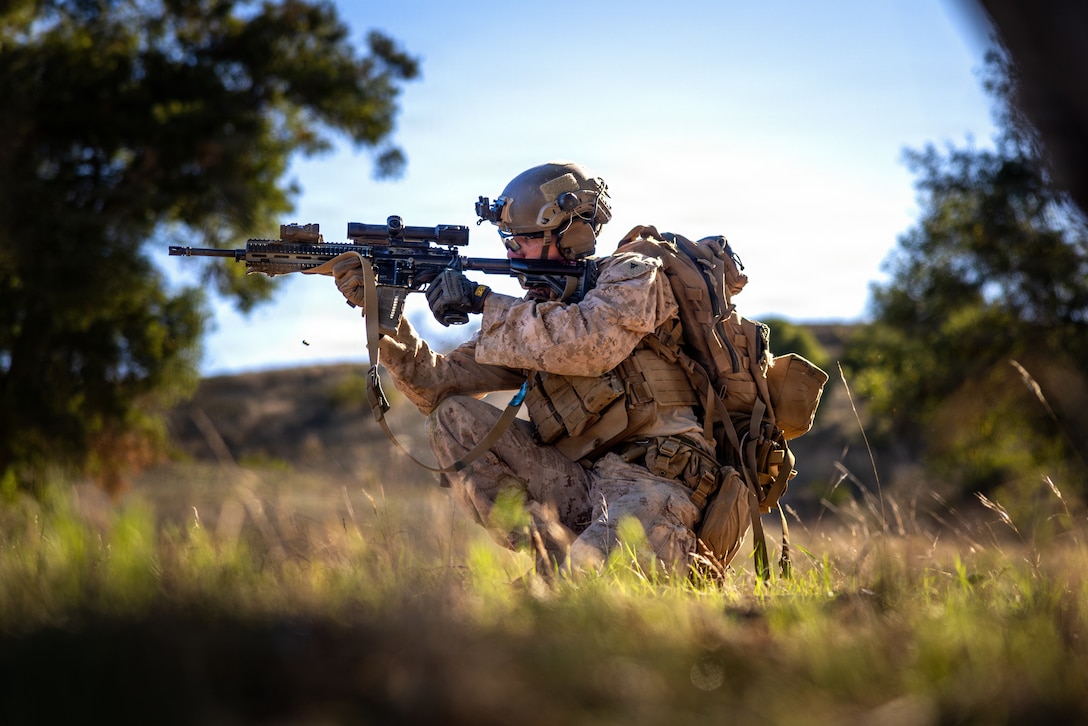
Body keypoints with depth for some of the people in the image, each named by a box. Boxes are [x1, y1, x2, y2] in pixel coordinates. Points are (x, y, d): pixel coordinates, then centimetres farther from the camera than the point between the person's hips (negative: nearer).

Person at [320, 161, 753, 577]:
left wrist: (483, 302, -14)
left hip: (650, 480, -9)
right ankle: (553, 550, -14)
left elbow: (590, 343, -22)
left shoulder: (631, 274, 1)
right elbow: (438, 384, 13)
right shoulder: (533, 313, 18)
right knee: (453, 417, -9)